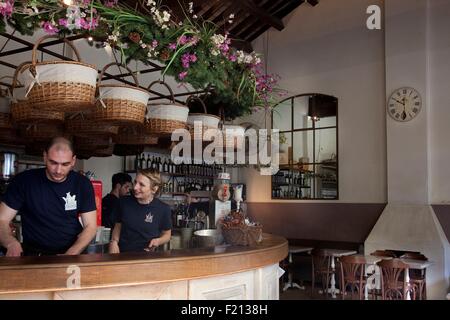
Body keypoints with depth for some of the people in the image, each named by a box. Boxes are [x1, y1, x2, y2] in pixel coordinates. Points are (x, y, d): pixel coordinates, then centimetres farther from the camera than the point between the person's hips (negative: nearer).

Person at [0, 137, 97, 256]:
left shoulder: (82, 184, -3)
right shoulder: (24, 181, -5)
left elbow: (90, 226, -3)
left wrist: (70, 255, -18)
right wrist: (11, 243, -24)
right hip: (33, 254, -1)